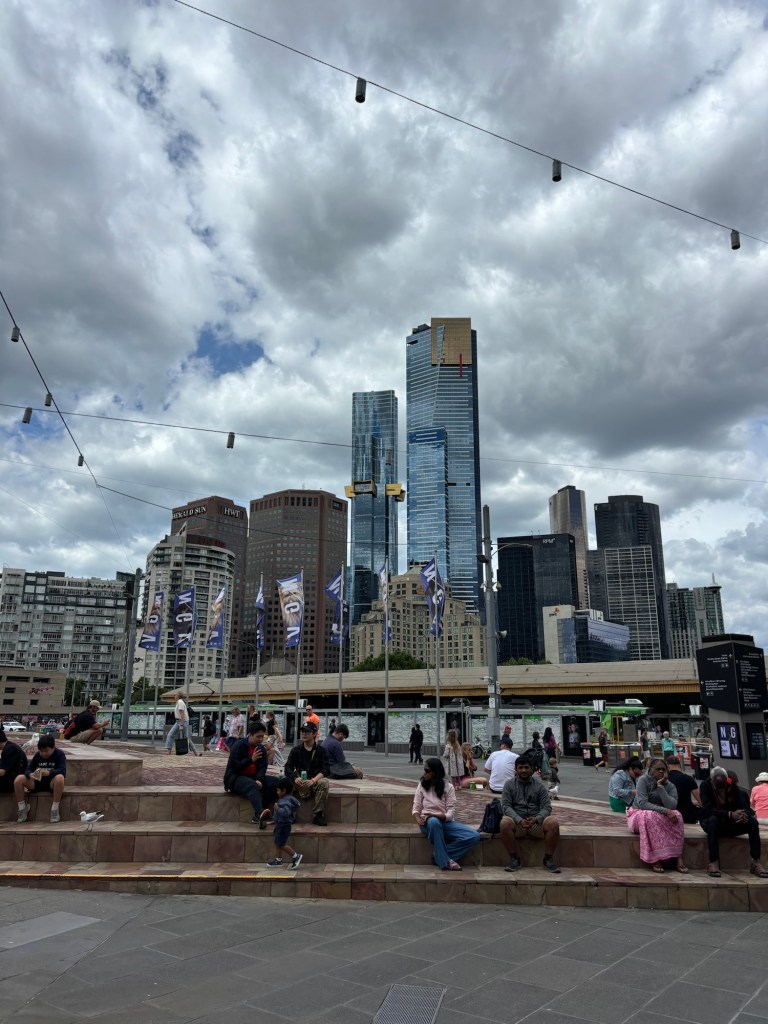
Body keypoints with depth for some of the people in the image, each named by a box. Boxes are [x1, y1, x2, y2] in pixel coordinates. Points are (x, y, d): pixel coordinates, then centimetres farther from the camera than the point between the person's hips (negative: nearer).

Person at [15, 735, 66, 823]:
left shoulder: (60, 754, -9)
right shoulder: (37, 755, 4)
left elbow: (62, 771, -21)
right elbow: (28, 769, -1)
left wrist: (48, 773, -39)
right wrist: (30, 775, -26)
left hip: (51, 783, -4)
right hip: (37, 782, 4)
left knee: (59, 778, -39)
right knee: (18, 779, -20)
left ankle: (55, 809, -24)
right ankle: (22, 808, -4)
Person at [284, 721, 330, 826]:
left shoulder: (321, 750, 6)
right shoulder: (296, 750, 12)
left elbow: (325, 769, -5)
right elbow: (288, 768, 2)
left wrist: (313, 780, -23)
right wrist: (295, 778, -20)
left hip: (316, 780, -1)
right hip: (300, 782, 1)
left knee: (324, 783, -34)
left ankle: (318, 815, -23)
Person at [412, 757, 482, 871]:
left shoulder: (448, 787, 0)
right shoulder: (422, 785, 4)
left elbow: (450, 813, -7)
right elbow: (416, 808, 1)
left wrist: (435, 815, -25)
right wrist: (418, 820, -22)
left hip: (445, 822, 2)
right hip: (428, 822, -2)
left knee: (475, 836, -20)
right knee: (434, 822, -41)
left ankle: (440, 855, -15)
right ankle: (445, 860, -24)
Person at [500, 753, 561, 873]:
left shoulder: (539, 785, 8)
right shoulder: (509, 784, 4)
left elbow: (547, 807, 1)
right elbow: (506, 806, -5)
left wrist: (536, 819, -20)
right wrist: (519, 820, -23)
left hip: (536, 821, 1)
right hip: (517, 821, -1)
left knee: (554, 823, -28)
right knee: (505, 823, -34)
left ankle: (548, 859, -10)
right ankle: (514, 859, -16)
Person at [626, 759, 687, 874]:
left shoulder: (669, 786, 2)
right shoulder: (643, 780, -9)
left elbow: (672, 806, -16)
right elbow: (642, 803, -22)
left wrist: (660, 787, -18)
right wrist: (665, 811, -30)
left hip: (662, 817, 4)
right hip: (640, 814, -4)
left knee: (677, 816, -26)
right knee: (652, 817, -38)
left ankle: (678, 858, -29)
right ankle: (654, 859, -33)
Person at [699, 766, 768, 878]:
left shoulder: (732, 785, -4)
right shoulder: (705, 786, -16)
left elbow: (743, 806, -9)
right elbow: (708, 809, -27)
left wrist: (744, 814, -35)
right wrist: (730, 814, -39)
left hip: (732, 823, 4)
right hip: (711, 822, -4)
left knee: (752, 821, -20)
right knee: (713, 820, -38)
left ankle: (756, 862, -19)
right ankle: (714, 863, -40)